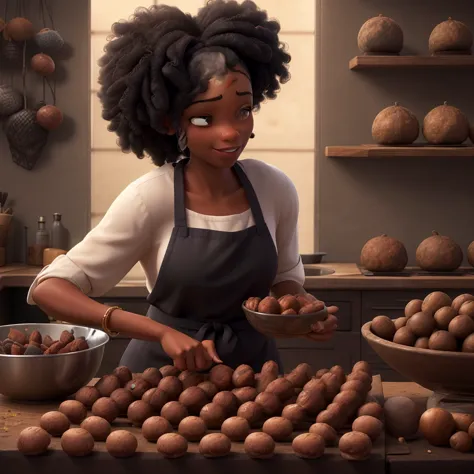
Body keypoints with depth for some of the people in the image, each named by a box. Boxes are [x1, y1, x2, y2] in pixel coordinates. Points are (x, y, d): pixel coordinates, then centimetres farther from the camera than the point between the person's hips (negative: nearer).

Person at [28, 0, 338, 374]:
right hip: (165, 370, -2)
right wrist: (162, 332, -29)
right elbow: (47, 288, -20)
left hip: (253, 364, 2)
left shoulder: (276, 189, -7)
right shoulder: (150, 199, -17)